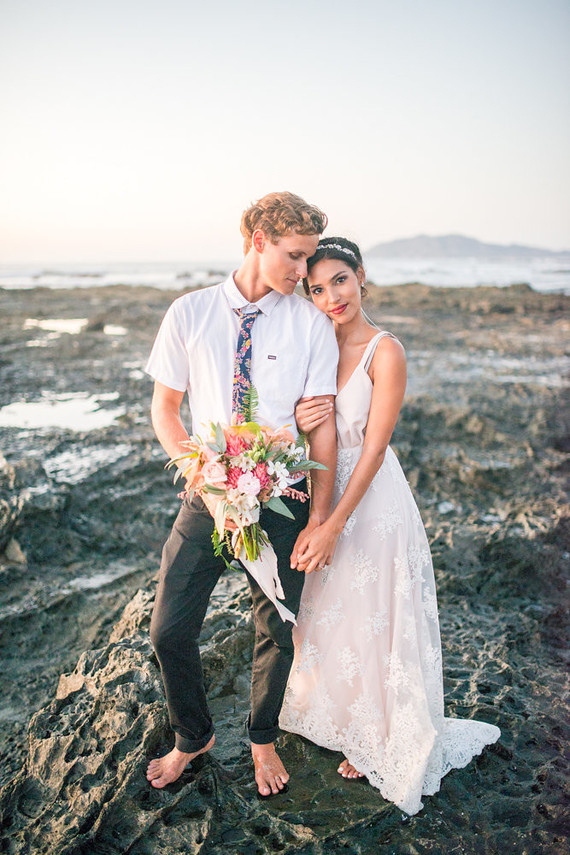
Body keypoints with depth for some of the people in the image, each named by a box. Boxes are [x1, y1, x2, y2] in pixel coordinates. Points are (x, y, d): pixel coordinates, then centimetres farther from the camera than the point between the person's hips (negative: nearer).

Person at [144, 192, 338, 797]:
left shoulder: (311, 325, -4)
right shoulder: (189, 314, -3)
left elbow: (322, 424, -5)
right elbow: (164, 408, 2)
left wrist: (319, 516, -11)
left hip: (281, 496, 0)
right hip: (207, 494, 1)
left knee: (277, 633, 13)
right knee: (169, 631, 6)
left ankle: (263, 740, 43)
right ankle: (192, 737, 37)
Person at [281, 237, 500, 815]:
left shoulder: (385, 352, -16)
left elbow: (374, 448, -18)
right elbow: (305, 429, 8)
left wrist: (334, 524, -21)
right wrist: (296, 422, -17)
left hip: (371, 499, -6)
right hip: (320, 490, 6)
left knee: (371, 620, 8)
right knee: (324, 613, 20)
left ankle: (381, 742, 34)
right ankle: (335, 718, 47)